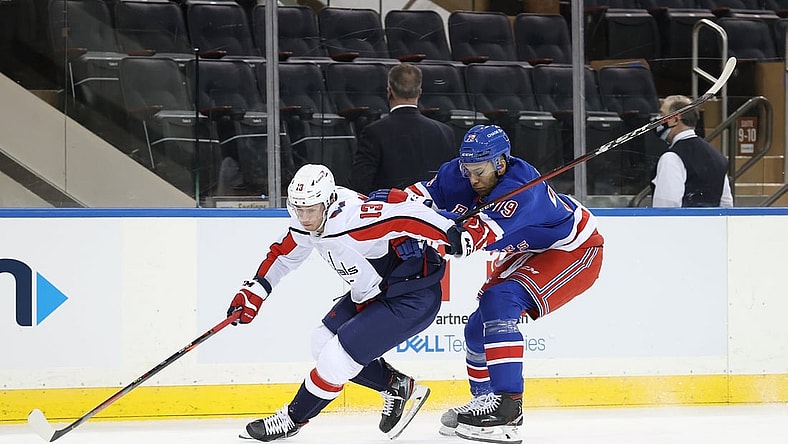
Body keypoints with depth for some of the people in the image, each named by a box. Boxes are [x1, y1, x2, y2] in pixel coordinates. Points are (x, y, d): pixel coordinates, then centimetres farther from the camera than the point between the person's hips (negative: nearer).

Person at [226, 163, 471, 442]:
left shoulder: (350, 219, -32)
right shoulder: (307, 224, -4)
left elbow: (407, 216, -36)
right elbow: (283, 254, 13)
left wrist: (452, 235, -44)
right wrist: (253, 291, 7)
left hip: (413, 297, -10)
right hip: (374, 292, 10)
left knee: (337, 356, -11)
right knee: (322, 343, 11)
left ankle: (293, 419, 10)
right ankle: (398, 388, 23)